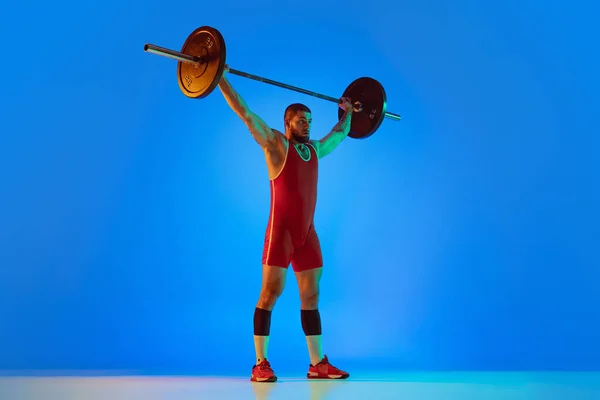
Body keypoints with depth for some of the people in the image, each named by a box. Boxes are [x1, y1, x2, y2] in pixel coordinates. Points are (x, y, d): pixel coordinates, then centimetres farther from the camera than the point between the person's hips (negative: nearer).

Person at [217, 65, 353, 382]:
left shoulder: (314, 149, 16)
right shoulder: (275, 143, -2)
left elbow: (340, 134, 37)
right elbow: (244, 111, -7)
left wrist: (348, 113, 45)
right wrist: (220, 79, -10)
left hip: (308, 233, 7)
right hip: (280, 231, -7)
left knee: (311, 296, 7)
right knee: (271, 291, -7)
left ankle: (318, 364, 12)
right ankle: (260, 365, -2)